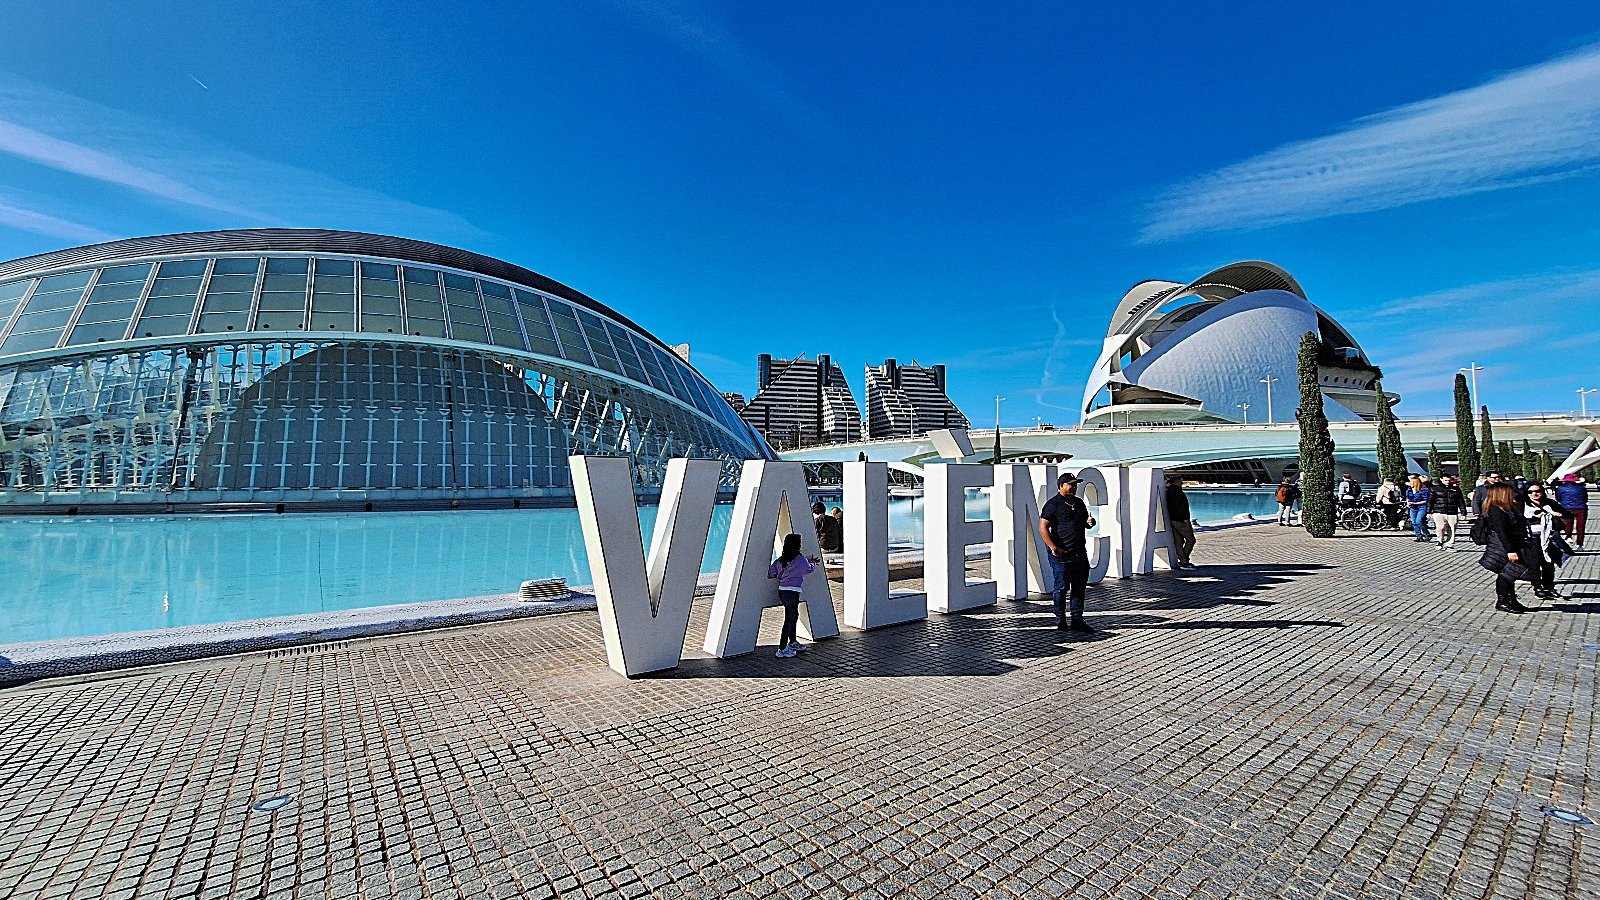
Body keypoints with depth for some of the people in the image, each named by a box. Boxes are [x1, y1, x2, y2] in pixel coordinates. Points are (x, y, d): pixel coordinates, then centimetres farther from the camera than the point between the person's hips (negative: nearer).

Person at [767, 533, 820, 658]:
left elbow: (770, 574, 11)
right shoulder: (801, 560, -10)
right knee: (789, 620, 0)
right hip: (792, 593, -7)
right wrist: (812, 562, 31)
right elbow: (809, 569, 10)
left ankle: (793, 643, 35)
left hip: (781, 591, 7)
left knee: (794, 616, 22)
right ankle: (781, 650, 3)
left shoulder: (780, 560, 6)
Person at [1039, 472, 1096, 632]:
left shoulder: (1079, 503, 15)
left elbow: (1084, 524, 26)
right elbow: (1043, 527, -13)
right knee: (1062, 588, 2)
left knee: (1080, 587, 11)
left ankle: (1077, 620, 20)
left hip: (1080, 553, 7)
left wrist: (1090, 523, 1)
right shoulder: (1053, 504, -8)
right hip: (1062, 555, -7)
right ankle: (1061, 621, 13)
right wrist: (1053, 547, -21)